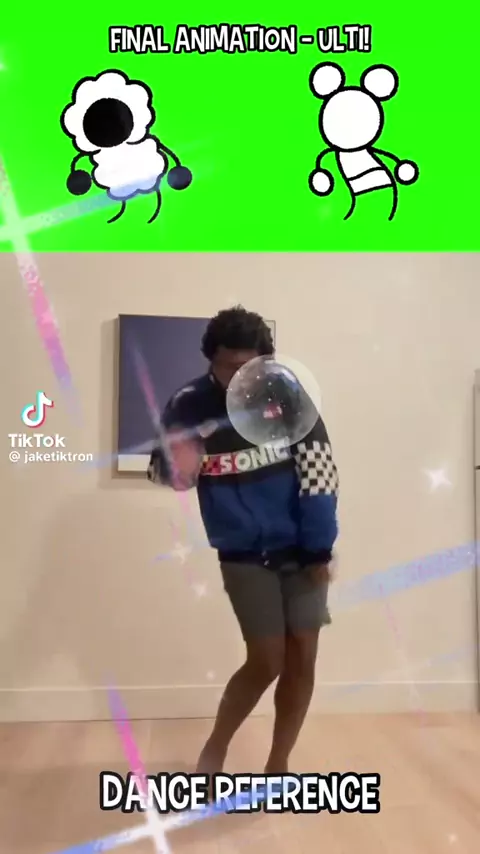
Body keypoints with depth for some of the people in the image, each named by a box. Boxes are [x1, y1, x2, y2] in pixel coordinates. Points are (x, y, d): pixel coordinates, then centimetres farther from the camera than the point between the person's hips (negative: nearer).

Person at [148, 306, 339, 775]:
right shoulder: (189, 405, -13)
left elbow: (319, 471, -9)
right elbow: (161, 467, -5)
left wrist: (319, 550, -10)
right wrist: (174, 467, -31)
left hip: (299, 550, 2)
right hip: (243, 555, -2)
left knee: (302, 658, 4)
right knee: (266, 661, -2)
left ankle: (277, 766, 26)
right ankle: (212, 752, 24)